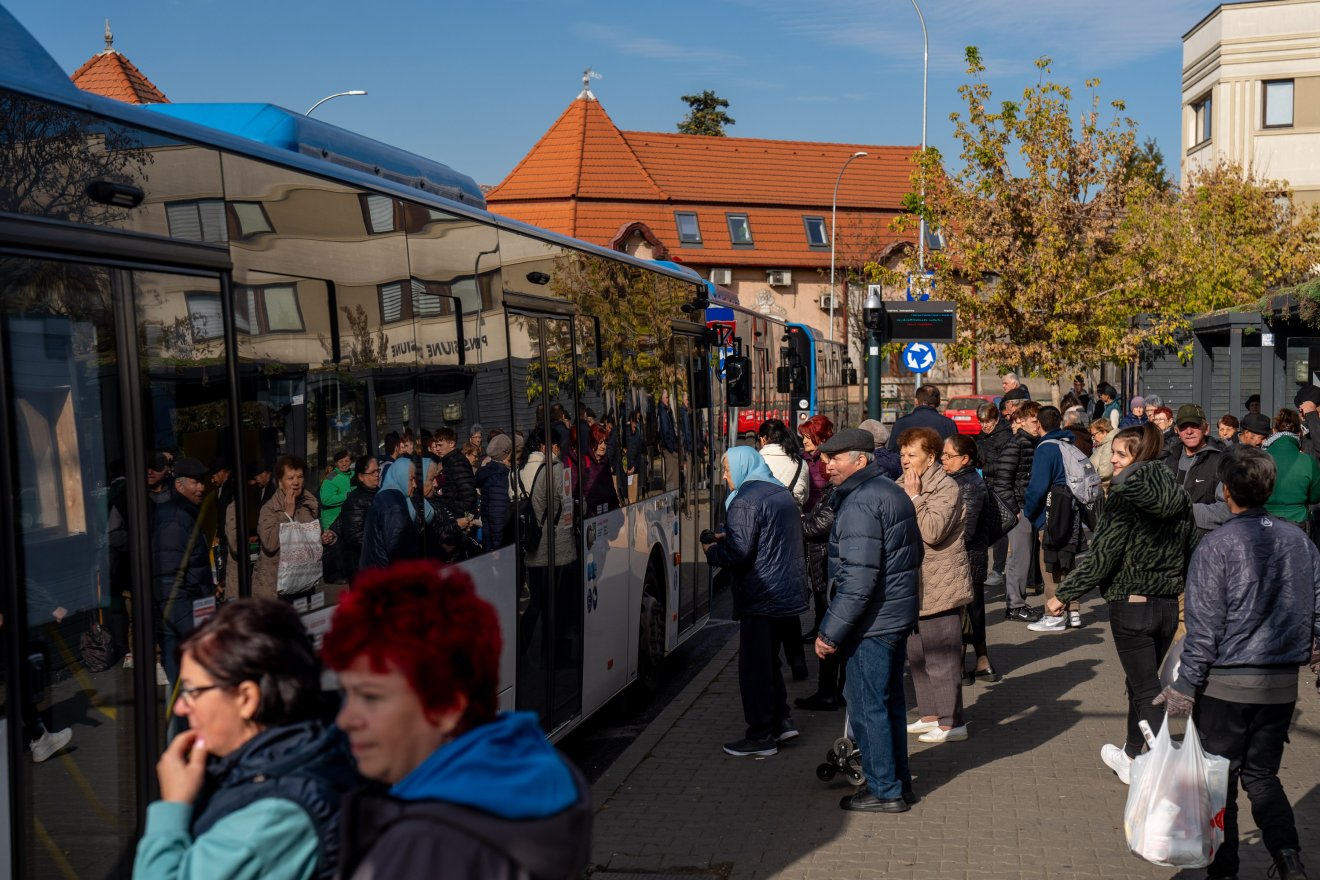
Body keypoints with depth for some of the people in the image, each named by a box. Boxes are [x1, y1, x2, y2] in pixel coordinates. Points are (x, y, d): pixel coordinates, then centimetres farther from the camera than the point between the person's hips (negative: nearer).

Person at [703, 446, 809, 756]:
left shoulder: (746, 500, -15)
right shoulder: (782, 494, 14)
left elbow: (739, 551, -22)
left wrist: (711, 551, -4)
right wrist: (726, 537, 14)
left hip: (761, 597, -9)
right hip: (789, 591, 9)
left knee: (754, 666, -1)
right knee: (769, 660, 20)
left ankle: (761, 736, 3)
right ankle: (781, 720, 21)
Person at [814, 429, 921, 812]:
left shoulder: (859, 503, -20)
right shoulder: (893, 492, 12)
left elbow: (859, 579, -25)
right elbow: (916, 551, 21)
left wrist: (830, 632, -21)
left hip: (872, 622, -10)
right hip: (898, 616, 10)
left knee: (867, 706, 0)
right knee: (890, 701, 18)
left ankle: (884, 791, 7)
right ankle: (898, 782, 28)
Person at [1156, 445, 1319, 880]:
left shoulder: (1217, 545, -13)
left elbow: (1204, 627, -13)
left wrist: (1186, 686, -8)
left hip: (1226, 682, -4)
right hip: (1282, 683, 5)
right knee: (1262, 774, 17)